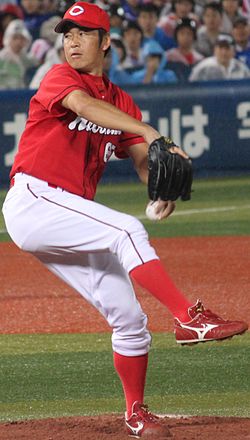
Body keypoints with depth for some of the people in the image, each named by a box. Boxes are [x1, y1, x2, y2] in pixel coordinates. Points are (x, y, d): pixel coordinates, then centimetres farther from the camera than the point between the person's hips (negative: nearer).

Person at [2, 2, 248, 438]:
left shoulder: (121, 101, 16)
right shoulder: (58, 77, -4)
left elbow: (140, 157, 4)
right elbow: (83, 105, -27)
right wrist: (150, 132, -39)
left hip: (71, 221, 7)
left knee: (129, 319, 4)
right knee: (127, 230, -29)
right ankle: (188, 317, -32)